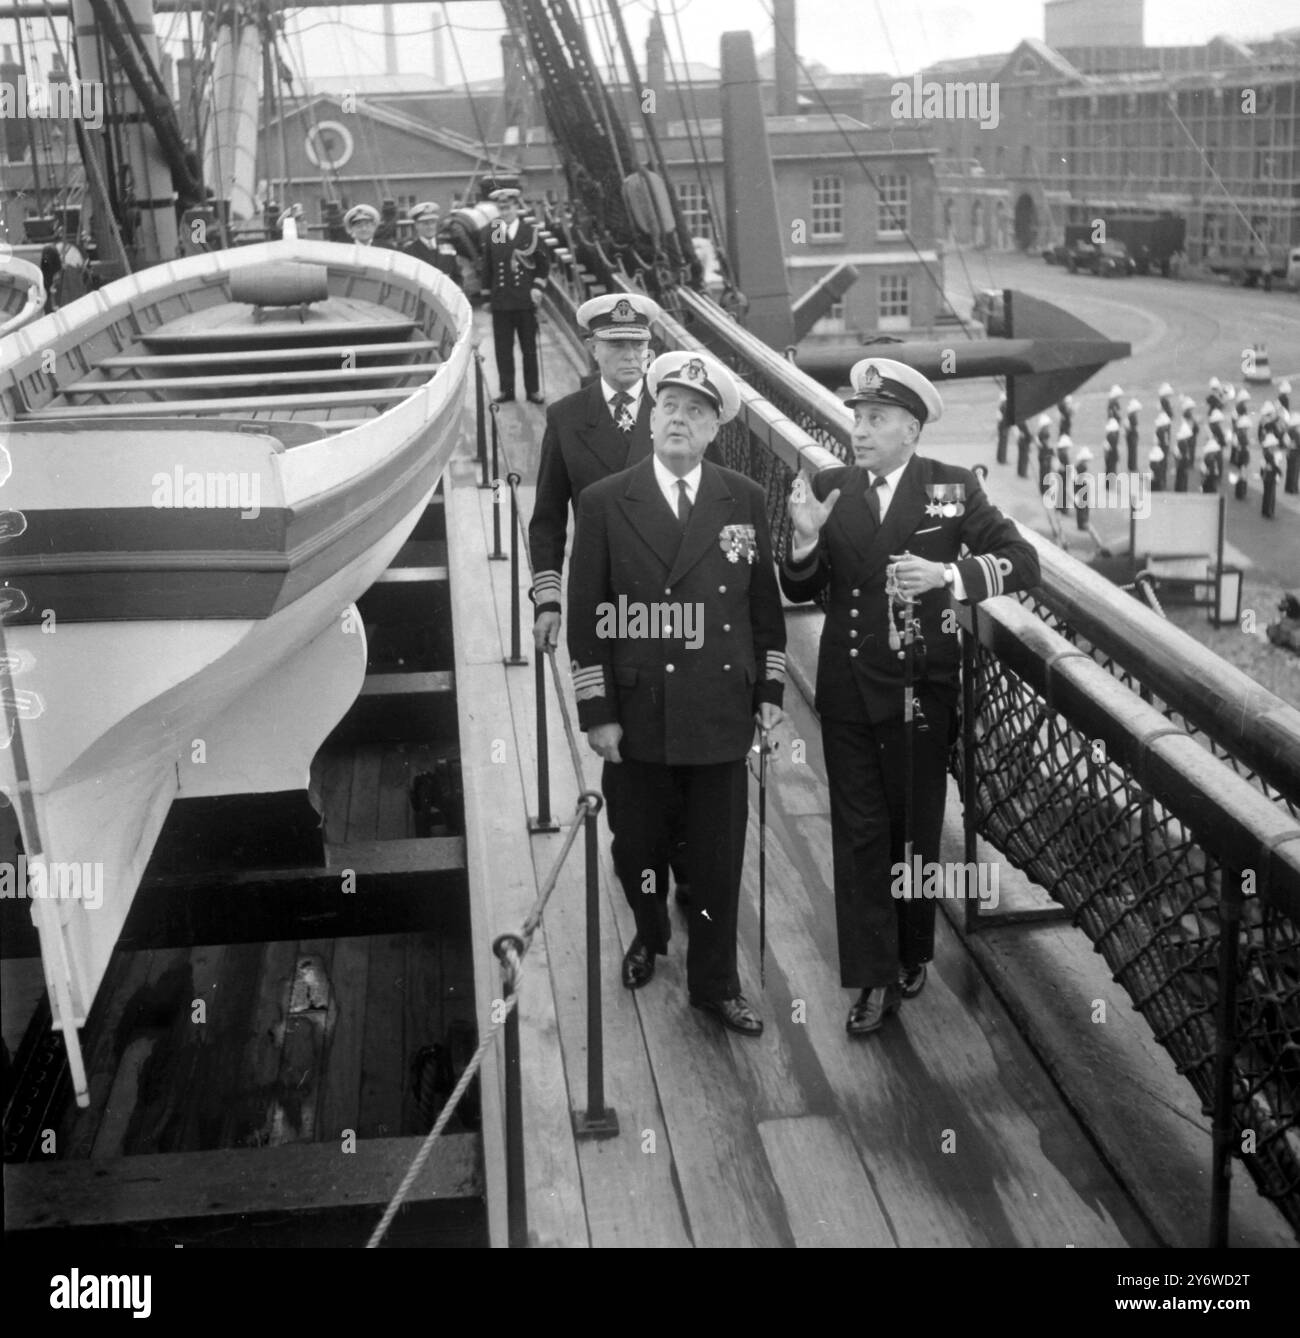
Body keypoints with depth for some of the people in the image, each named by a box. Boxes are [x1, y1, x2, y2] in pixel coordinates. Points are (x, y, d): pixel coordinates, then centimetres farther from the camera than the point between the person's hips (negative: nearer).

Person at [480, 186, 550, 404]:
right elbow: (486, 266, 7)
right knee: (503, 349, 3)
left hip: (525, 299, -1)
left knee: (529, 347, 5)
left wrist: (538, 287, -2)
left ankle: (533, 390, 13)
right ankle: (506, 390, 12)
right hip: (500, 301, 1)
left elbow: (543, 264, 9)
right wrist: (487, 295, 6)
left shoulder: (530, 232, 2)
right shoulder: (491, 232, 3)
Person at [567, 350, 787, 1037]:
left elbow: (766, 604, 10)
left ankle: (715, 984, 24)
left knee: (719, 859, 7)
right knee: (636, 847, 14)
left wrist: (770, 690, 6)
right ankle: (649, 935, 43)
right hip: (637, 716, -1)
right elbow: (587, 616, -3)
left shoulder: (746, 500, 4)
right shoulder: (604, 502, -2)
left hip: (722, 716, 1)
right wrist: (597, 713, -6)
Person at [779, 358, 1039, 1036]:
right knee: (859, 833, 4)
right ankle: (875, 977, 13)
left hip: (920, 688, -1)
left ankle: (912, 955, 34)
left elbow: (1021, 561, -12)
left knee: (916, 828, 13)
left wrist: (946, 574, -27)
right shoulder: (828, 488, 0)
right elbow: (800, 593, 0)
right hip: (847, 689, 2)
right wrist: (806, 538, -20)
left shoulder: (953, 488, -5)